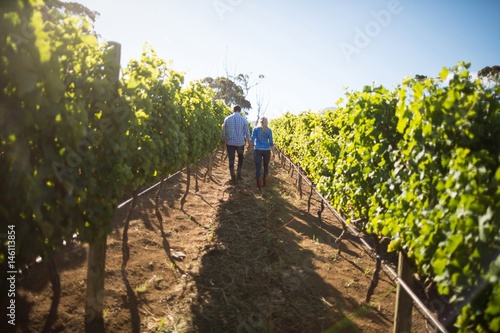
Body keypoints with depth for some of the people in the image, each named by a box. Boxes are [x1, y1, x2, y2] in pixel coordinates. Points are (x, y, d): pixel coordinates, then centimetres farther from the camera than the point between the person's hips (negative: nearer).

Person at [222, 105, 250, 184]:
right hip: (240, 142, 0)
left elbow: (224, 132, 5)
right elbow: (247, 133, -3)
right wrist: (249, 142, 8)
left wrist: (225, 142, 17)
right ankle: (238, 175, 27)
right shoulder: (243, 119, -4)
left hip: (230, 142, 0)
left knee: (231, 160, 5)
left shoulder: (227, 119, 0)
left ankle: (233, 178, 3)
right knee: (240, 158, 22)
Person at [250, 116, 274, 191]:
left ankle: (259, 186, 1)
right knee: (266, 166, 19)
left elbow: (252, 140, -4)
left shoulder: (255, 129, -1)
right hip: (266, 151, 2)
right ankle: (264, 182, 30)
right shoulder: (269, 130, 2)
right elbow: (271, 143, 2)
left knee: (258, 167, 2)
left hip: (257, 150, -1)